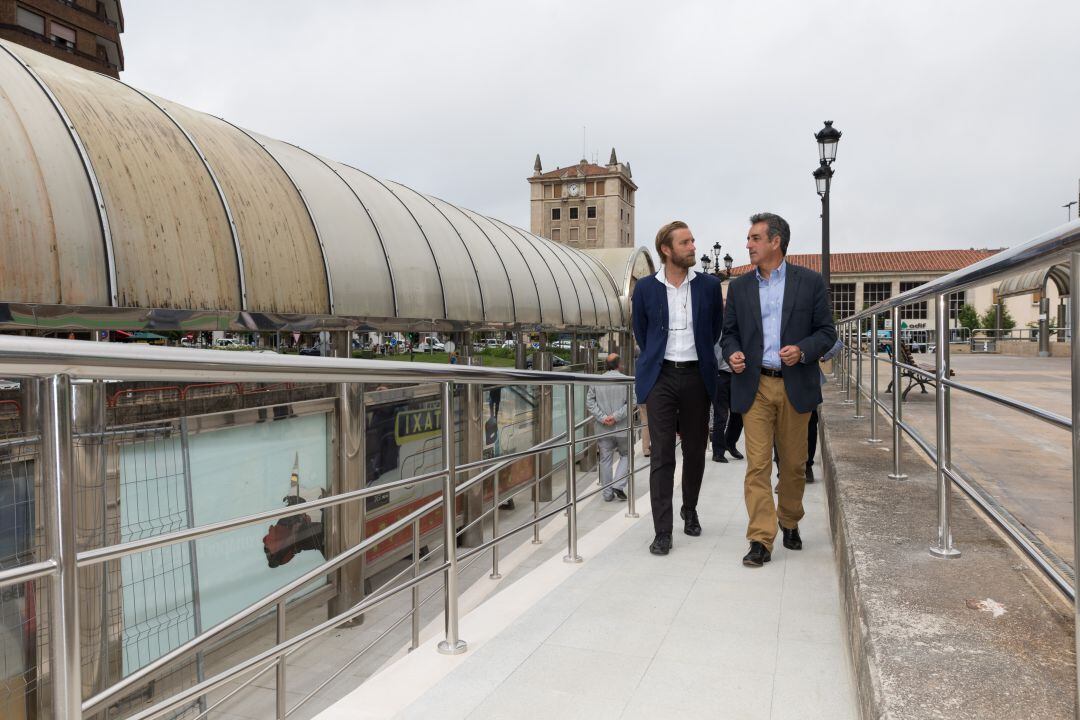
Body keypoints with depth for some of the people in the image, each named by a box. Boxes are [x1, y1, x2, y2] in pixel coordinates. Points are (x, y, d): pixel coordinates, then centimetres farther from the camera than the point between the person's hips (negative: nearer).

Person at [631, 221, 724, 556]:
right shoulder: (646, 287, 0)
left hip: (697, 376, 2)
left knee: (695, 451, 12)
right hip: (661, 377, -1)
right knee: (662, 456, -3)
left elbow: (715, 329, 15)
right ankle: (662, 532, 1)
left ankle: (690, 511, 36)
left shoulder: (709, 285, 3)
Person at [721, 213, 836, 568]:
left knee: (794, 463, 11)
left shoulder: (810, 282, 2)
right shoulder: (739, 287, 9)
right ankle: (761, 540, -1)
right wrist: (732, 353, -10)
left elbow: (826, 331, 3)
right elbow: (729, 332, 12)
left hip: (795, 386, 0)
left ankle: (790, 522, 33)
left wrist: (803, 350, -17)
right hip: (754, 387, 1)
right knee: (757, 465, -5)